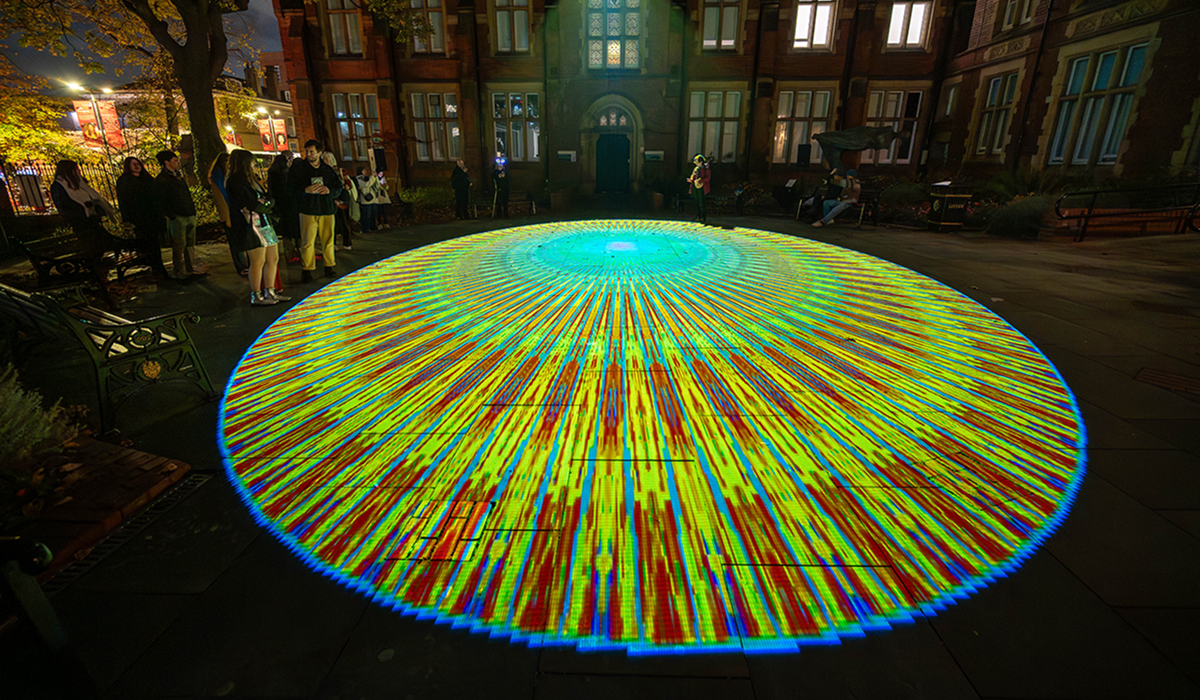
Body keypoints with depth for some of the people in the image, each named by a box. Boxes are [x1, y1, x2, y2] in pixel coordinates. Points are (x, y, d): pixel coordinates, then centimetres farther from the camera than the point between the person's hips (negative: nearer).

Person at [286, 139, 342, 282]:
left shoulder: (328, 169, 13)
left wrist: (329, 190, -10)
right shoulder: (297, 167, 6)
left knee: (328, 239, 4)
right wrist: (306, 190, -19)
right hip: (307, 209, -2)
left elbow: (339, 186, 11)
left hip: (326, 208, 2)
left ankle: (329, 266, 16)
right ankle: (306, 270, 2)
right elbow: (290, 187, 0)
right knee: (307, 241, -5)